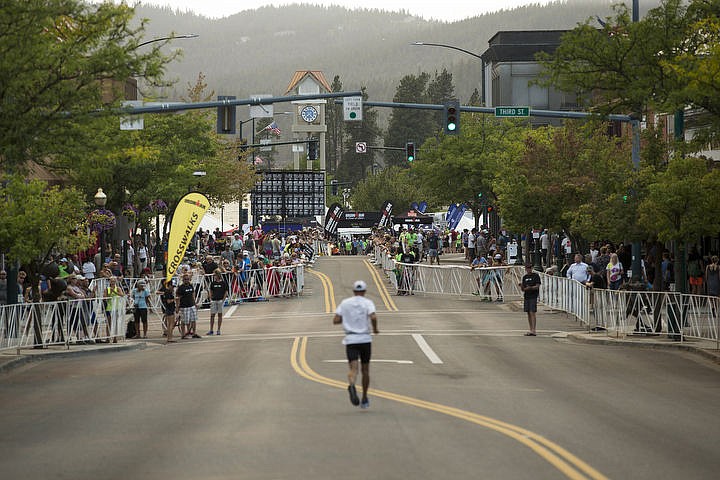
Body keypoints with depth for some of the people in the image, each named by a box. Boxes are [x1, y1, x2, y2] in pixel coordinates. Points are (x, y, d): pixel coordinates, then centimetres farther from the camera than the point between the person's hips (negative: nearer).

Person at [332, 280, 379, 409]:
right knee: (365, 370, 15)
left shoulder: (344, 303, 6)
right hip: (365, 339, 0)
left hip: (350, 340, 0)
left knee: (353, 368, -10)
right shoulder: (367, 303, 0)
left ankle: (351, 386, -44)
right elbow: (373, 317, -18)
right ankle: (364, 399, 22)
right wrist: (375, 329, 0)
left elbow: (335, 320, 1)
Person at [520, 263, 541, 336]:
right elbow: (522, 289, 15)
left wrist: (530, 288, -24)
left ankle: (534, 331, -14)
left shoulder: (536, 276, -2)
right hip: (526, 296, 6)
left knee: (532, 313, -12)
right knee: (528, 313, 6)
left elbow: (537, 287, -9)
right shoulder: (524, 277, 15)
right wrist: (521, 286, -7)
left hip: (533, 297, -6)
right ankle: (531, 330, 10)